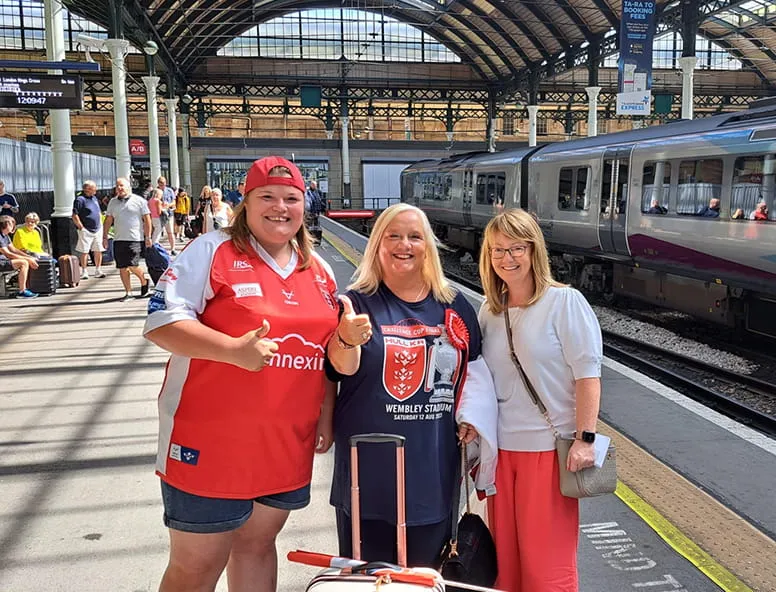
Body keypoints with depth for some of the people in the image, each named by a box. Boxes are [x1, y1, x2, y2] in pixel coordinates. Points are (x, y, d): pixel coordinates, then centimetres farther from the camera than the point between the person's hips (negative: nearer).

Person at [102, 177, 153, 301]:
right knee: (122, 268, 4)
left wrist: (148, 237, -6)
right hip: (118, 239, 5)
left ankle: (144, 281, 16)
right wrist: (105, 237, 11)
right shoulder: (113, 202, 13)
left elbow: (147, 219, -1)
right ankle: (128, 292, 15)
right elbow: (108, 220, 16)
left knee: (132, 266, -13)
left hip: (135, 239, -5)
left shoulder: (139, 201, 0)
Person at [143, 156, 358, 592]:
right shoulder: (212, 252, -6)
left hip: (288, 444, 5)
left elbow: (329, 351, 19)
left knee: (258, 544, 19)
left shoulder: (319, 270, 11)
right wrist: (234, 349, -25)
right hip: (211, 441, -5)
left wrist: (326, 414, 13)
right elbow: (161, 321, -14)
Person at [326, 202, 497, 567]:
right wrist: (348, 341, -40)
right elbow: (342, 367, -19)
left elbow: (475, 368, 16)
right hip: (370, 468, -3)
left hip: (434, 469, 3)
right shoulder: (358, 302, -4)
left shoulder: (454, 306, 6)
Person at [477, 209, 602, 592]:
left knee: (546, 560, 1)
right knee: (504, 555, 12)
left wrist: (584, 438, -15)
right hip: (500, 447, 5)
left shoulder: (565, 301, -8)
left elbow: (587, 374, -10)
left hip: (549, 447, -5)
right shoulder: (489, 310, 8)